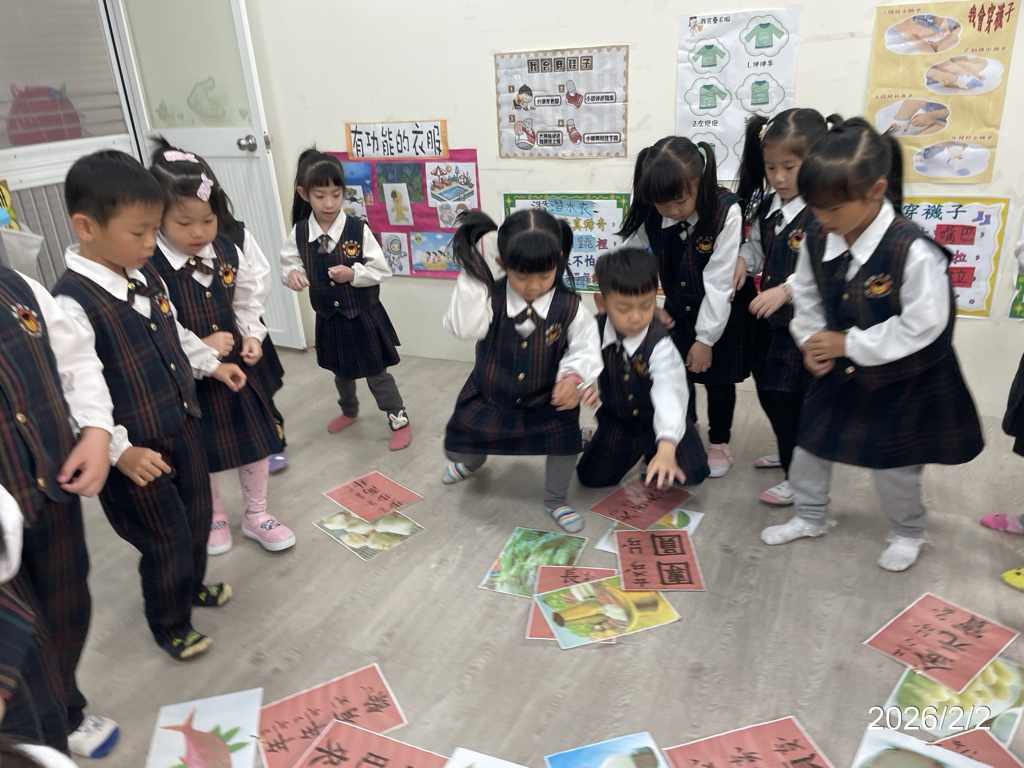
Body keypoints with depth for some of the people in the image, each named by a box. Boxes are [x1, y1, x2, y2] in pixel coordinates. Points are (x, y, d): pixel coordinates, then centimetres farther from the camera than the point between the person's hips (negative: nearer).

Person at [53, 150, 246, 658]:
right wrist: (120, 451, -27)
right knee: (166, 541, 9)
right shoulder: (74, 302, -25)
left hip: (182, 426, 8)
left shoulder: (146, 276, 0)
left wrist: (212, 364, 22)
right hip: (137, 451, -7)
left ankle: (192, 586, 51)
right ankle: (169, 625, 35)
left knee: (198, 518, 23)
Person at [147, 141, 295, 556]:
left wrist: (252, 337, -6)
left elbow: (248, 302, 9)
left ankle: (256, 515, 36)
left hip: (238, 367, 5)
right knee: (199, 457, 16)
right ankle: (214, 517, 41)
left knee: (257, 441, 15)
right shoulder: (148, 267, -23)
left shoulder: (227, 251, -6)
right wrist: (200, 349, -24)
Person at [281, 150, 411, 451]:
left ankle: (400, 421, 23)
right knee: (341, 372, 25)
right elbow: (288, 263, 2)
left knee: (377, 373, 5)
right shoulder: (299, 233, -9)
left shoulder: (358, 229, -18)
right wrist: (292, 274, -20)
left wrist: (353, 274, -28)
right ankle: (349, 411, 52)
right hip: (329, 318, 4)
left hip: (364, 316, -4)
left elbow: (382, 270, -14)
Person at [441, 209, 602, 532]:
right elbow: (464, 328, -36)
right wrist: (471, 279, -39)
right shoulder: (489, 298, -19)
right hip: (489, 396, 1)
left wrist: (573, 377, -35)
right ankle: (472, 461, 50)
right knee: (457, 444, 6)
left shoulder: (569, 307, -19)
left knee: (565, 441, -15)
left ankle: (555, 500, 18)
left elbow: (585, 348, -15)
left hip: (547, 400, 0)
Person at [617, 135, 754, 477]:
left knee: (718, 380, 9)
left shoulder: (725, 212, -28)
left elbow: (718, 281, -25)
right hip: (678, 310, 3)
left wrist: (706, 337, -21)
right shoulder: (649, 215, -18)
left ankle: (719, 443, 31)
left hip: (722, 312, -3)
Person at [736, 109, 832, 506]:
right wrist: (739, 262, -5)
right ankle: (789, 450, 44)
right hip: (769, 319, 8)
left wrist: (785, 291, -33)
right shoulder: (767, 207, 3)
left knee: (788, 397, -1)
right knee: (767, 390, 20)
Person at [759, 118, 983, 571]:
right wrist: (811, 342, -12)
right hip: (841, 370, 6)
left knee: (894, 464, 10)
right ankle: (809, 517, 37)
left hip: (902, 381, -5)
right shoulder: (817, 240, -12)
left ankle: (908, 534, 39)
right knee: (810, 440, 14)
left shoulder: (913, 252, -31)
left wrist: (849, 344, -23)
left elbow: (921, 328, -26)